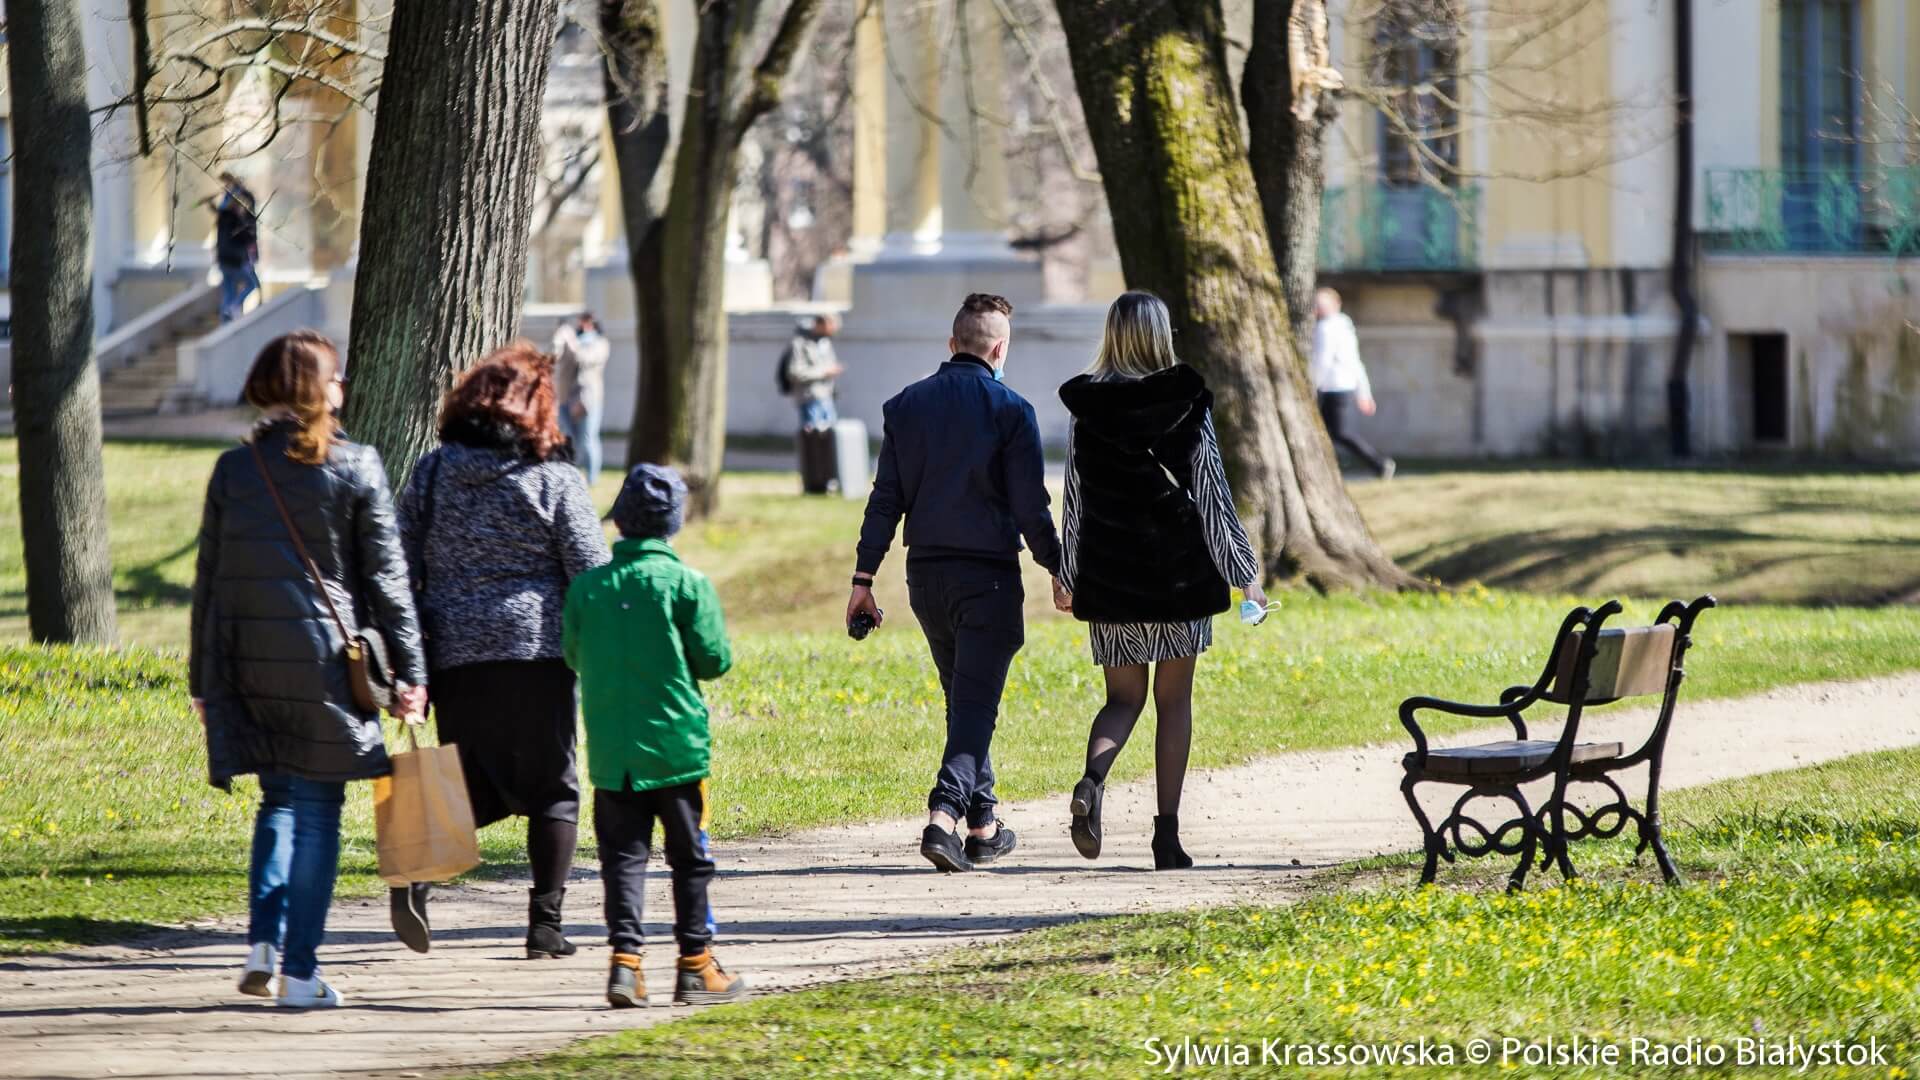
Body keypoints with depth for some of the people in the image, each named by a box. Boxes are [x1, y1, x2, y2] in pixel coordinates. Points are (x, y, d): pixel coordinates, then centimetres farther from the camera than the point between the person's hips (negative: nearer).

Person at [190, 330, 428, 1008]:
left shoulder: (234, 469, 4)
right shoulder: (356, 468, -3)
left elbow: (208, 578, 7)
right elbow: (386, 577, -2)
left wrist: (203, 679, 14)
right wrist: (410, 671, 2)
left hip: (247, 664, 3)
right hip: (324, 661, -3)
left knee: (279, 800, 17)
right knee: (317, 811, 3)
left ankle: (262, 942, 0)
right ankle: (300, 972, 1)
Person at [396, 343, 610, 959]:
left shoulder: (432, 473, 6)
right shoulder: (554, 479, -4)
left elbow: (401, 568, 5)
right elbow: (593, 576, -5)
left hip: (455, 653, 3)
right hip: (536, 651, -3)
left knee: (474, 789, 12)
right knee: (552, 788, 9)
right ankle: (545, 923, 3)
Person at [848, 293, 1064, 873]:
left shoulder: (906, 405, 5)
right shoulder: (1009, 410, -9)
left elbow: (885, 499, 5)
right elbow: (1031, 506, -9)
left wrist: (864, 577, 7)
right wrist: (1058, 570, 3)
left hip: (926, 574, 5)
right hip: (988, 574, -5)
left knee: (965, 697, 18)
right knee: (976, 701, -5)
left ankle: (982, 825, 24)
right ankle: (944, 814, -23)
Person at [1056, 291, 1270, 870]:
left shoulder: (1086, 409, -1)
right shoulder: (1187, 405, -6)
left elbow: (1074, 500, 3)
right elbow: (1213, 496, -4)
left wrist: (1067, 576, 14)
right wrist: (1244, 572, 2)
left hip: (1107, 577, 1)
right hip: (1178, 573, -1)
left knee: (1123, 697, 12)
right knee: (1174, 700, 8)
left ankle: (1092, 779, -18)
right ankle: (1167, 834, 6)